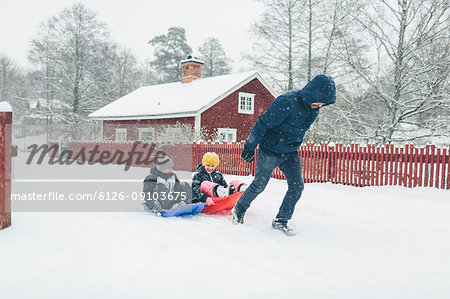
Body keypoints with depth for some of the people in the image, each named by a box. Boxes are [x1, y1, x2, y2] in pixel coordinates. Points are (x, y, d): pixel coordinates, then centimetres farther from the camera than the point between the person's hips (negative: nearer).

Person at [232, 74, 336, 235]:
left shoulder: (313, 108, -2)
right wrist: (250, 147, -16)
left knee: (297, 186, -1)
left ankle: (280, 221, 14)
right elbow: (263, 124, -22)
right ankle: (239, 210, 30)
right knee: (258, 186, 5)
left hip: (291, 153, 7)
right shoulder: (286, 102, -27)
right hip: (270, 151, -7)